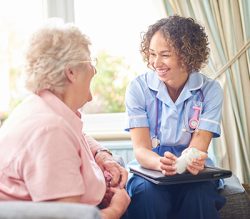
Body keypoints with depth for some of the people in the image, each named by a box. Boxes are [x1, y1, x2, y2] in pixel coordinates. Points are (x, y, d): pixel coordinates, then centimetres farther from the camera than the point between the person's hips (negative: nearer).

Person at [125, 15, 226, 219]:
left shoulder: (210, 90, -4)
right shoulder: (138, 87, -6)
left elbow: (198, 147, -10)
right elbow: (141, 149, -12)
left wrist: (193, 160, -37)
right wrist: (161, 163, -36)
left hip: (192, 174, 1)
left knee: (199, 194, -32)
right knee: (147, 193, -33)